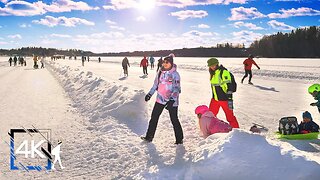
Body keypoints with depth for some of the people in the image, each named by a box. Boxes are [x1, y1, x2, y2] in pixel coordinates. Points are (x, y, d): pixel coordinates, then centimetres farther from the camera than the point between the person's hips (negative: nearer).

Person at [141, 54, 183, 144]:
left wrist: (172, 100, -25)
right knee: (154, 117, 7)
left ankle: (179, 139, 17)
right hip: (160, 99, 6)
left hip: (172, 101, -5)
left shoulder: (175, 74, -11)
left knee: (174, 120, 2)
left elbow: (176, 89, -15)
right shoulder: (160, 72, 6)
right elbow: (156, 84, 18)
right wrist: (150, 94, 18)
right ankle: (149, 137, 18)